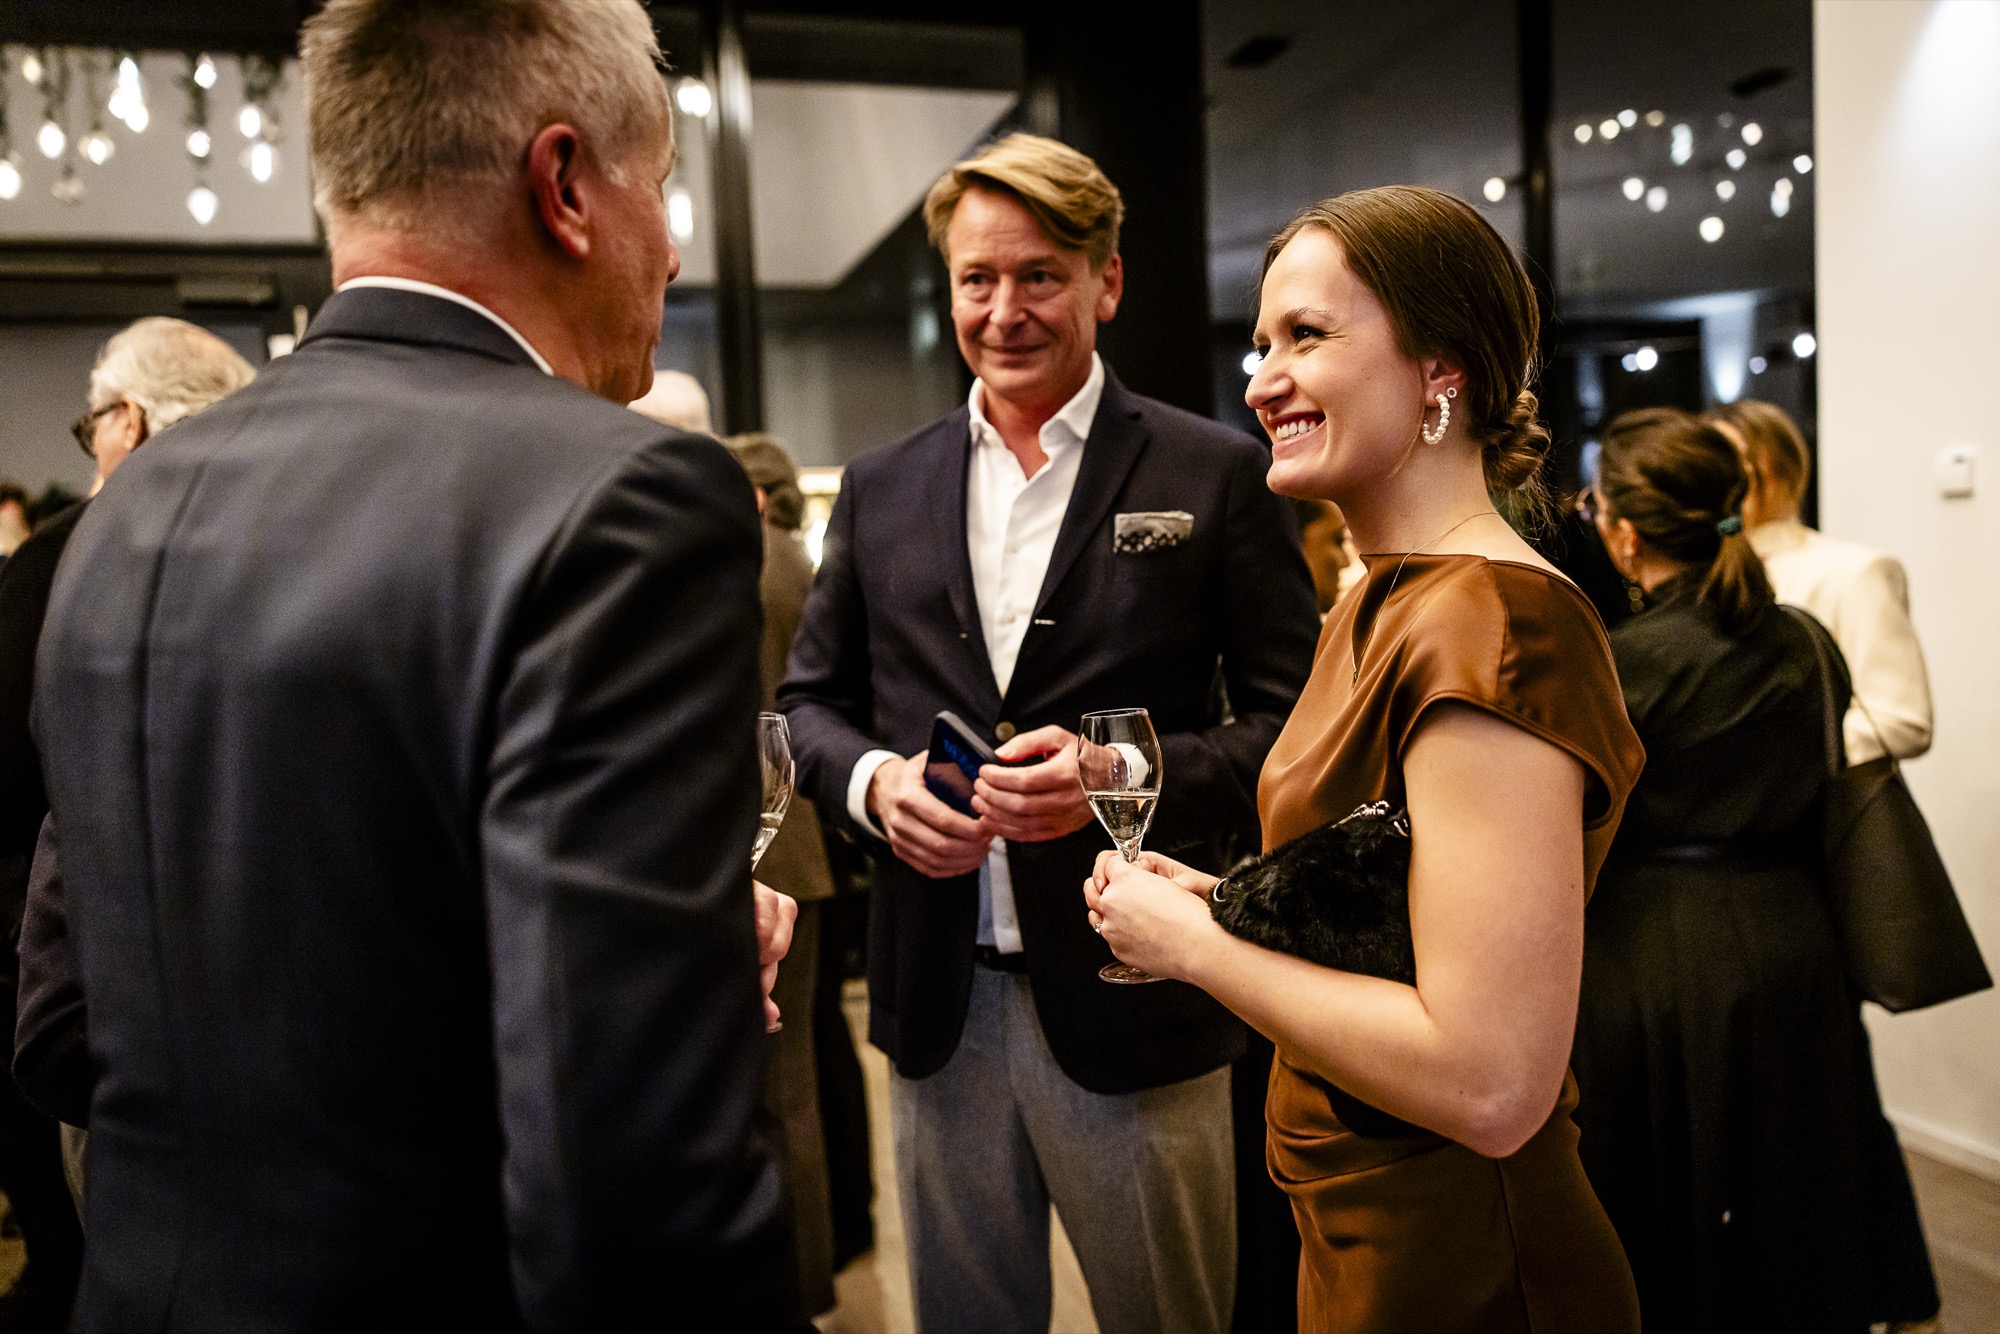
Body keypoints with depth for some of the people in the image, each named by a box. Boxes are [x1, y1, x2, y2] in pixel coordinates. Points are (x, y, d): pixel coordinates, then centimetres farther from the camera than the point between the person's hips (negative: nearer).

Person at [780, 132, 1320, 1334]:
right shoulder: (881, 491, 7)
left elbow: (1295, 722, -4)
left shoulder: (1215, 476, -4)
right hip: (939, 1001, 3)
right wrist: (871, 780, -9)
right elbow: (811, 698, 12)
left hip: (1132, 1001, -3)